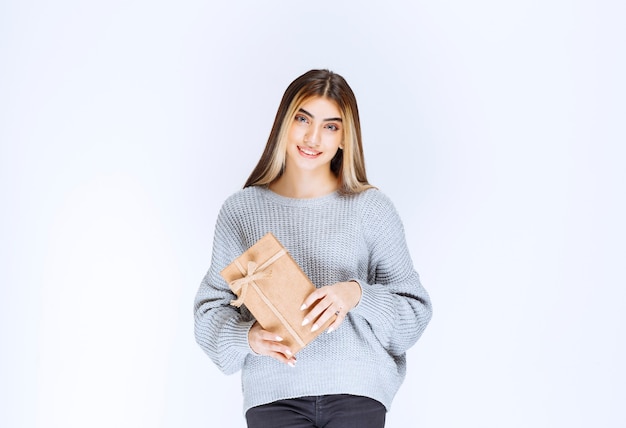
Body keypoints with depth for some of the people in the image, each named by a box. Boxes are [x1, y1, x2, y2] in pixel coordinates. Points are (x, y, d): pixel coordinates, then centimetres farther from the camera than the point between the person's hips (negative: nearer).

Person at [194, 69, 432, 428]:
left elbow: (415, 310, 3)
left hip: (357, 392, 0)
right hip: (274, 393, 1)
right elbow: (211, 308, 8)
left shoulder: (371, 207, 2)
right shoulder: (242, 209, 5)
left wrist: (358, 294, -14)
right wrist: (248, 337, -11)